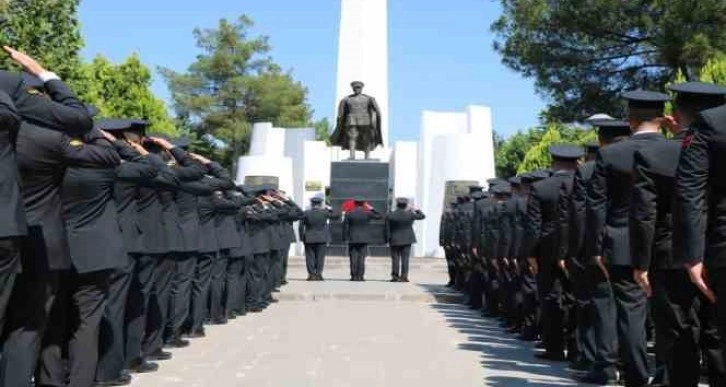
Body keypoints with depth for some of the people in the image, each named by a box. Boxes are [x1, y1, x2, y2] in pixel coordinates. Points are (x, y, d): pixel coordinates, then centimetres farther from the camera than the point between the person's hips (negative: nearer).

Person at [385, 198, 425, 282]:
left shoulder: (390, 216, -5)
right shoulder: (410, 214, -5)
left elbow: (387, 230, -4)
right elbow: (422, 216, 8)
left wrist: (388, 240, 2)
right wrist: (416, 210, 23)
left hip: (394, 240, 0)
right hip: (407, 239, 0)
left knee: (395, 259, 5)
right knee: (405, 258, 4)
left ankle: (395, 276, 4)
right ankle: (404, 276, 1)